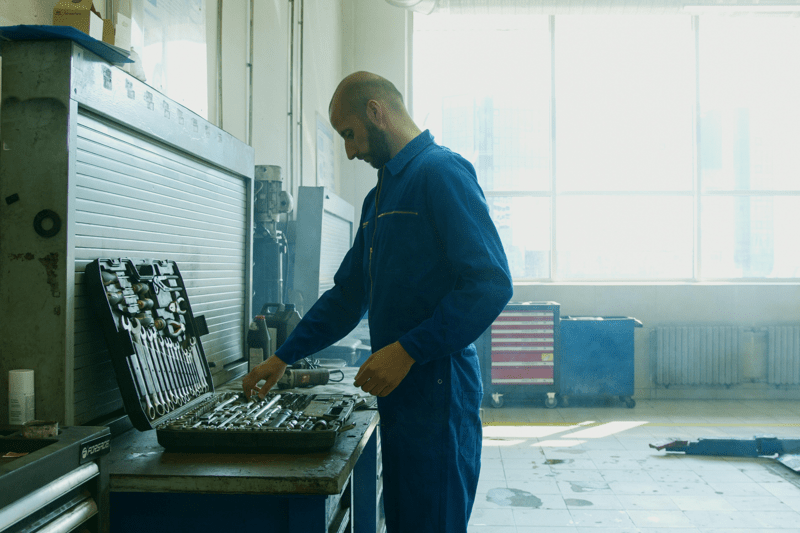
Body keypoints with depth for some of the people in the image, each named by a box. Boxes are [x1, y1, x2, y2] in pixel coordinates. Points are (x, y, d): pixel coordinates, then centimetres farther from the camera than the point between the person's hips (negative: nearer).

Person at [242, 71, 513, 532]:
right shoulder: (382, 193, 19)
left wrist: (407, 350, -21)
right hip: (399, 392, 9)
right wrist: (284, 357, 18)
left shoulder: (441, 172, -11)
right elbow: (349, 295, 22)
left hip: (437, 390, -9)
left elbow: (492, 283, -20)